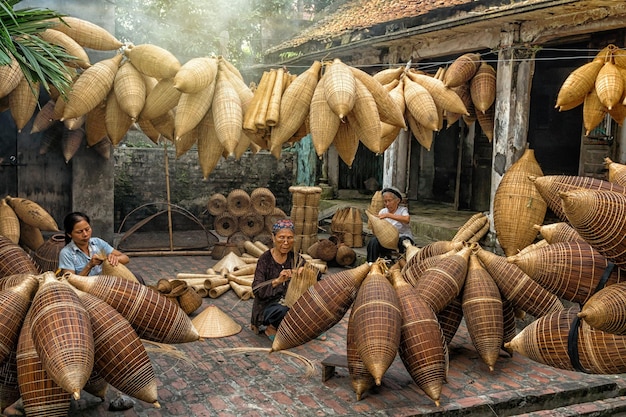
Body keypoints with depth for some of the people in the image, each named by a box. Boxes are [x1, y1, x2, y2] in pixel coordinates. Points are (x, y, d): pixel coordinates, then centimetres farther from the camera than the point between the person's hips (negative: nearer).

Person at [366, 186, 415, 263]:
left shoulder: (403, 210, 0)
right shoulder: (382, 211, 12)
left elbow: (407, 219, -26)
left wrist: (388, 215, -32)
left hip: (402, 237, -3)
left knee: (403, 241, -37)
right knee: (373, 241, -26)